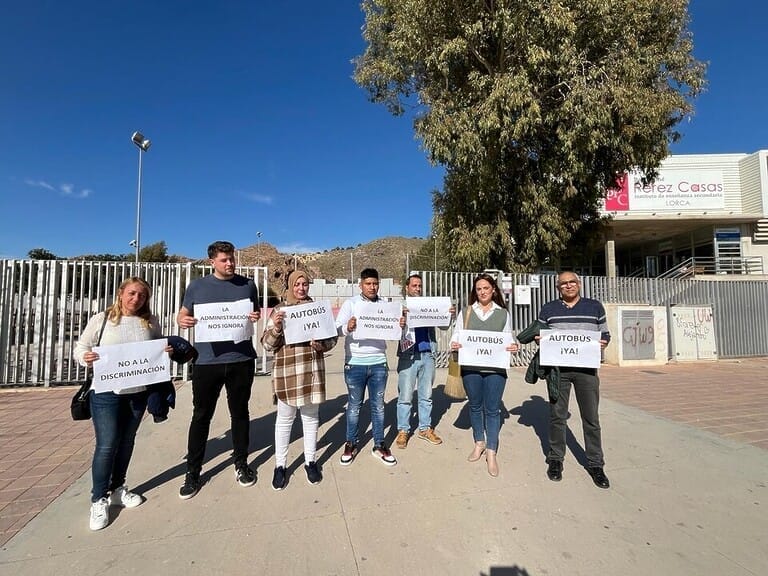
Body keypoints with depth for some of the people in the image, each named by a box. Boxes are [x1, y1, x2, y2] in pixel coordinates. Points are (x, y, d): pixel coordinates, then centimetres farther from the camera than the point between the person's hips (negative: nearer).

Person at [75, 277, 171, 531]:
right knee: (107, 445, -1)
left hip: (139, 392, 3)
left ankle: (117, 489, 34)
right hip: (106, 392, -3)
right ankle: (99, 499, 18)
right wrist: (85, 357, -21)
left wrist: (167, 351, -8)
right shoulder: (101, 319, -3)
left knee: (127, 441, 15)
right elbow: (80, 347, 1)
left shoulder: (150, 322, 4)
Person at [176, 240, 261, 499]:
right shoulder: (197, 286, 3)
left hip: (241, 360, 1)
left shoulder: (248, 285, 4)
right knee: (201, 416, 9)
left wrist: (256, 317, -10)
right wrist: (183, 321, -13)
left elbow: (256, 312, 14)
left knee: (240, 412, 13)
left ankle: (241, 463, 31)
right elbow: (182, 315, 10)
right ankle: (193, 472, 26)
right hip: (207, 361, 0)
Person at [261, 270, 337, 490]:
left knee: (311, 417, 14)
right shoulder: (280, 309, -1)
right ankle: (280, 465, 26)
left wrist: (322, 345, -13)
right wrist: (276, 327, -21)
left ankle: (310, 461, 31)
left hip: (313, 370, 2)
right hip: (287, 371, -2)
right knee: (284, 419, 10)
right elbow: (267, 344, -3)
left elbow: (332, 336, 8)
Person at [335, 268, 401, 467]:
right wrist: (348, 327, -32)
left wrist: (400, 326, -15)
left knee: (378, 406, 12)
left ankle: (379, 446, 26)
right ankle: (351, 444, 28)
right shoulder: (350, 303, -3)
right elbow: (337, 329, -10)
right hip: (355, 363, -2)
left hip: (379, 363, 3)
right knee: (354, 406, 11)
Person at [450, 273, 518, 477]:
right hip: (470, 367, 1)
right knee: (475, 406, 15)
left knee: (492, 409, 4)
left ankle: (491, 453, 17)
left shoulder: (503, 313, 7)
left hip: (495, 368, -1)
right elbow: (456, 335, 4)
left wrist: (513, 347, -12)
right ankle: (479, 443, 34)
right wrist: (454, 344, -17)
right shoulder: (465, 312, 7)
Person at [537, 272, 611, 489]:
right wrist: (539, 339, -9)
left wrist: (604, 341, -9)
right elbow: (539, 335, 13)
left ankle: (595, 464, 21)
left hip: (586, 368, 0)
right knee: (557, 415, 7)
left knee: (591, 418, 6)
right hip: (557, 368, 0)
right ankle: (555, 459, 22)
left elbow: (605, 332, 12)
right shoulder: (548, 309, 8)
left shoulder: (595, 307, 8)